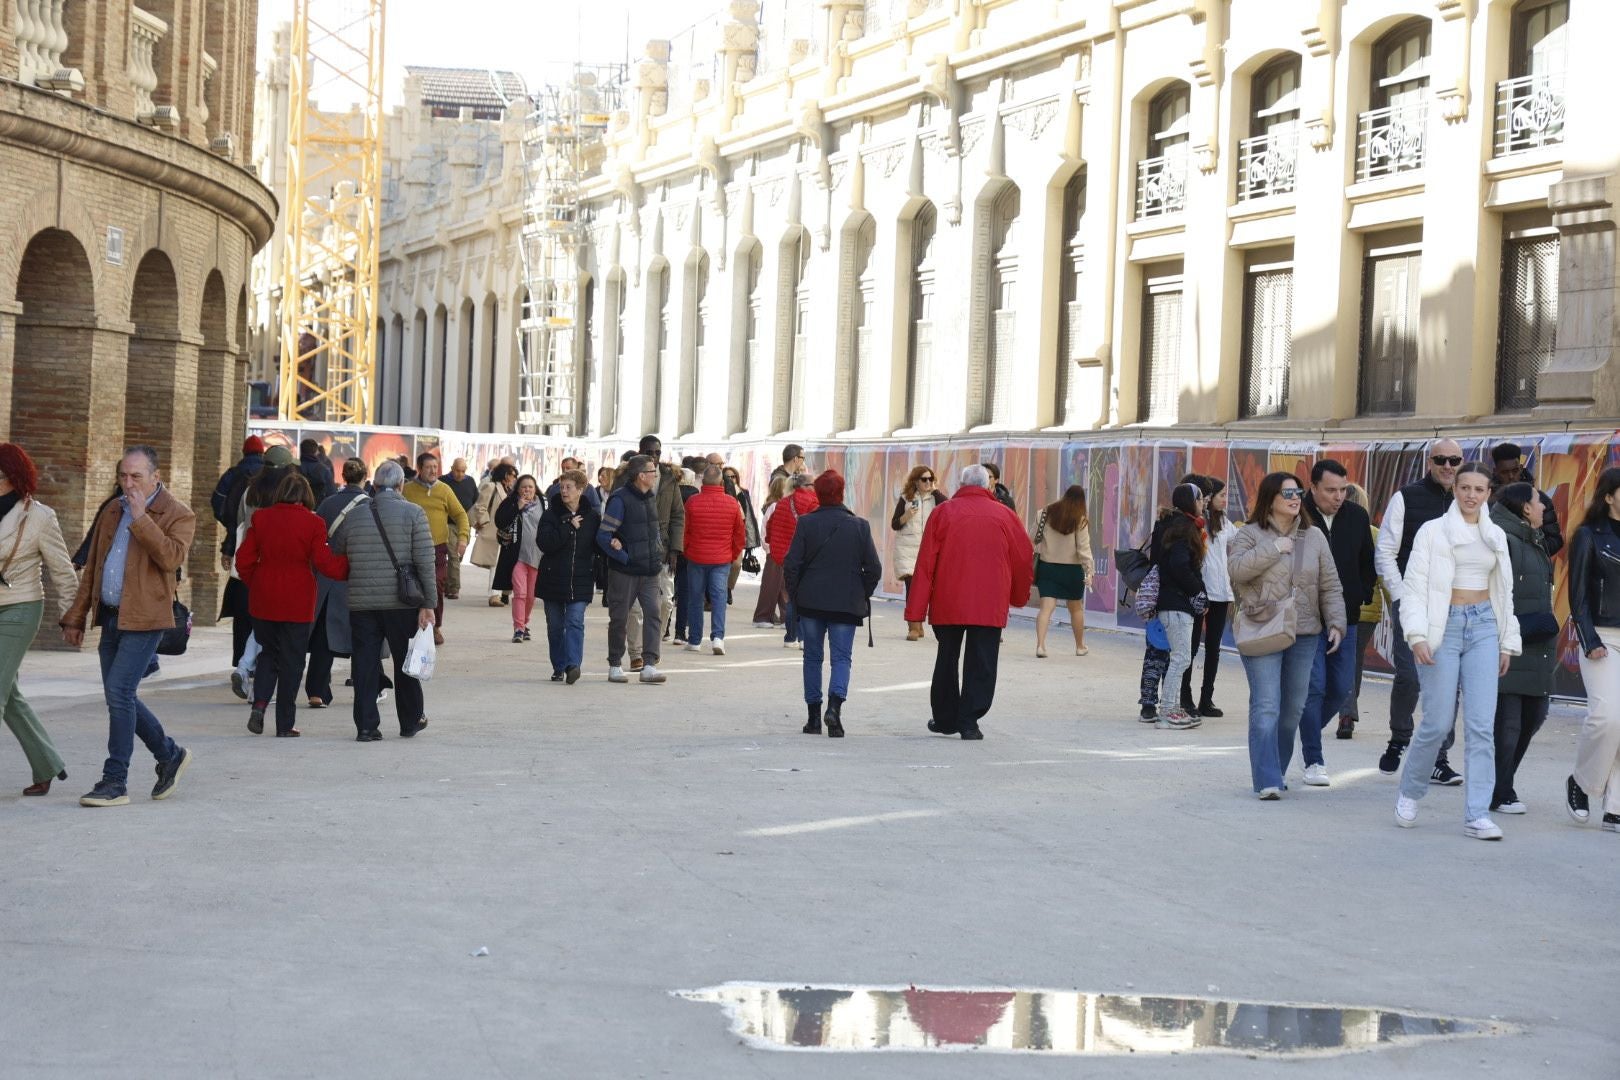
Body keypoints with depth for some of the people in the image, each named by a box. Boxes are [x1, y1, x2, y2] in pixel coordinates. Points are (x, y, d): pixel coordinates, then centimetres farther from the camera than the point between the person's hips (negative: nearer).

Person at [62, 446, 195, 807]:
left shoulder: (178, 515, -5)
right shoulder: (111, 513, 16)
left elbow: (171, 558, -22)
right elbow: (92, 569, 20)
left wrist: (141, 519, -21)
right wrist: (75, 617, 18)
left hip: (144, 618, -7)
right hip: (111, 617, 7)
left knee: (119, 692, -13)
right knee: (120, 696, 8)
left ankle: (115, 783, -7)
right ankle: (170, 755, 27)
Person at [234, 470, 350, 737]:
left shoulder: (261, 518, 1)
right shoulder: (313, 523, -8)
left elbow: (244, 559, 1)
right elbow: (324, 562, -12)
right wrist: (349, 567, 3)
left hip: (263, 602, 3)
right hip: (297, 604, -3)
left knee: (268, 654, 18)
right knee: (291, 662, 6)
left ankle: (259, 703, -4)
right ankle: (285, 725, 7)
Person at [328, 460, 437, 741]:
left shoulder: (352, 515, 6)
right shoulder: (413, 514, -4)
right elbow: (425, 563, -10)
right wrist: (428, 603, -9)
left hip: (361, 603, 2)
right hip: (402, 603, -2)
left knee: (365, 665, 6)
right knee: (405, 664, 12)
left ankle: (366, 726, 5)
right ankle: (411, 721, 23)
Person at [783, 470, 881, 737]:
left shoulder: (806, 523, -5)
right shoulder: (859, 526, -3)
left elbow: (791, 565, -6)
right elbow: (874, 569, -1)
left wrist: (795, 595, 7)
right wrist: (862, 595, 12)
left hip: (810, 602, 1)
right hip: (846, 603, -1)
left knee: (812, 657, 11)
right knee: (842, 656, 3)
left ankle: (814, 716, 14)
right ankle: (835, 704, -20)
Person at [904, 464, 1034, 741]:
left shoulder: (943, 512, 0)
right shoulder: (1004, 516, 2)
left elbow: (925, 563, -3)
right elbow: (1025, 559, 8)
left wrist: (916, 611, -2)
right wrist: (1018, 597, 25)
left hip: (947, 604, 1)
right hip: (990, 607, -1)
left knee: (946, 660, 16)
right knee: (980, 665, 3)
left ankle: (945, 718, 22)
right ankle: (969, 721, -4)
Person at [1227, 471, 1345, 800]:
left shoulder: (1314, 537, 11)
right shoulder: (1250, 534, 1)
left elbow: (1329, 585, 11)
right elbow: (1236, 568, -16)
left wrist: (1335, 623, 2)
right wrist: (1273, 549, -16)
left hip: (1304, 634, 4)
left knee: (1293, 709, 8)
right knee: (1266, 708, -12)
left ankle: (1275, 771, 22)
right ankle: (1267, 781, -13)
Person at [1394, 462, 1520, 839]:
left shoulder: (1496, 536, 13)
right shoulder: (1433, 531, 0)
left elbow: (1504, 592, 19)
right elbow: (1413, 587, -5)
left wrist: (1508, 642, 15)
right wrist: (1417, 635, -17)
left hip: (1483, 627, 4)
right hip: (1443, 626, -4)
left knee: (1482, 723, -5)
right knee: (1438, 721, -4)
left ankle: (1477, 815, -4)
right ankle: (1409, 793, 21)